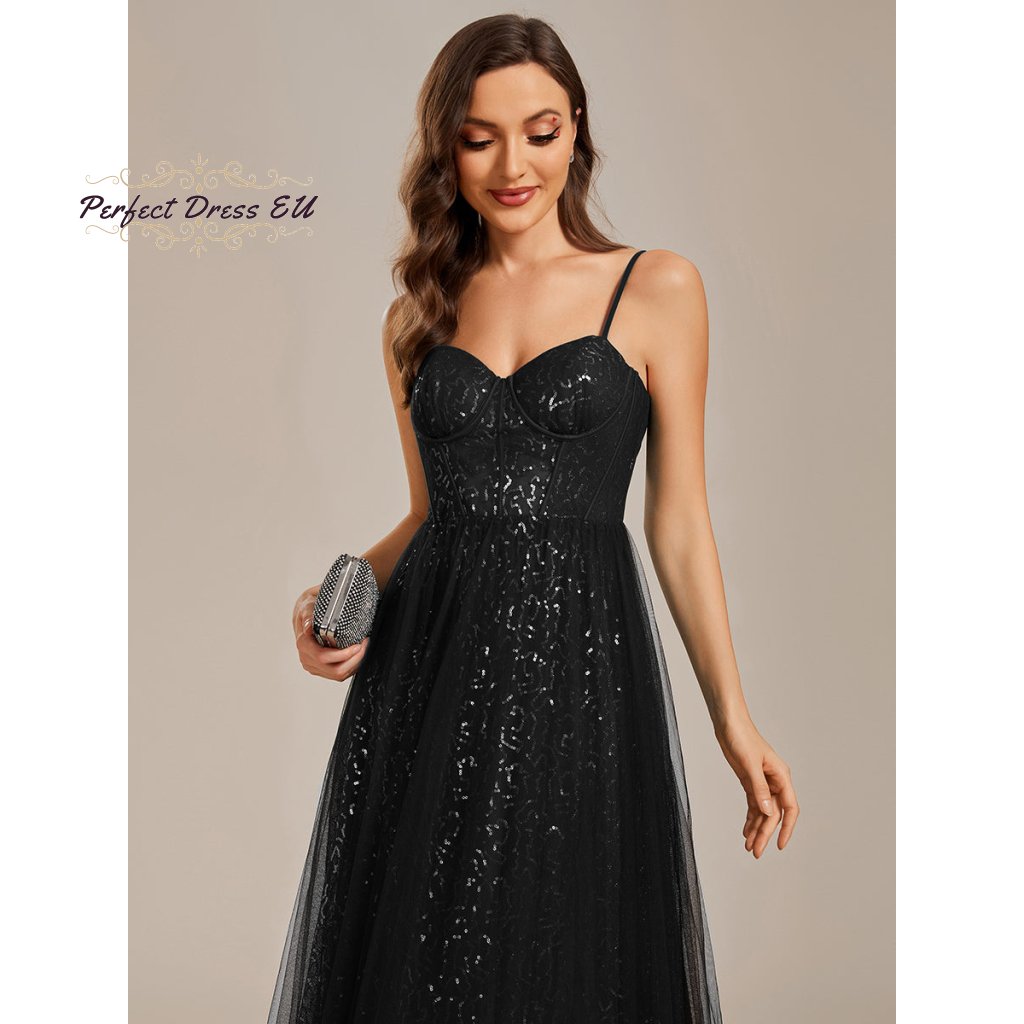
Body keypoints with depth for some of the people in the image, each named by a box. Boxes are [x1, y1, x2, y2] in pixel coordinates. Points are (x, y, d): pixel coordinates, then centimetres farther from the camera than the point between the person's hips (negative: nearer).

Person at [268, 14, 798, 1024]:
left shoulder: (658, 288, 1)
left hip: (578, 655, -3)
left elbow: (678, 518, 1)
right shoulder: (417, 315, 10)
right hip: (424, 663, 3)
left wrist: (731, 715, -1)